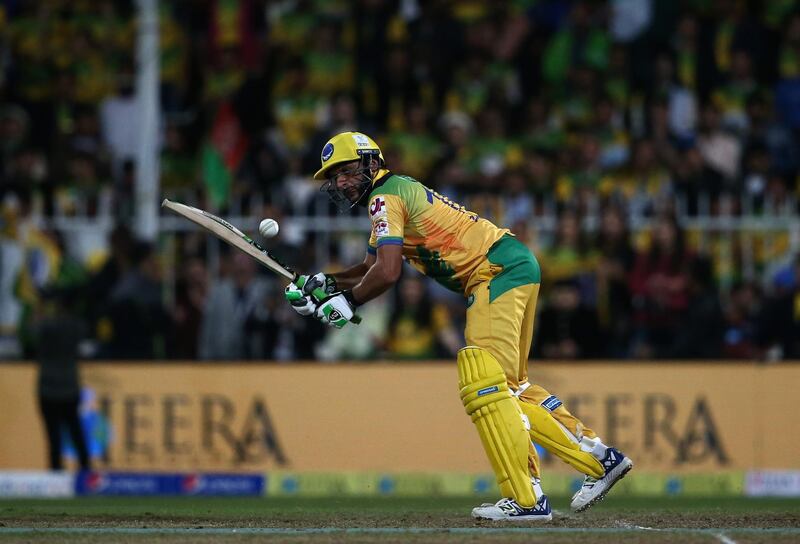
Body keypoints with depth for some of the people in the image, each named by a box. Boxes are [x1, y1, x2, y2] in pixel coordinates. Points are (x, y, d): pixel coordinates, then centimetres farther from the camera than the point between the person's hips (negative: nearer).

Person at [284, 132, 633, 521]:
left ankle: (524, 500, -20)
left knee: (483, 385, -15)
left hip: (500, 268, -10)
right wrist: (323, 283, 11)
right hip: (518, 269, 10)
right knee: (509, 388, 16)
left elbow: (387, 272, -20)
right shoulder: (396, 193, 22)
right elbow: (371, 268, 25)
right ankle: (597, 458, 18)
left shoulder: (386, 196, -9)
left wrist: (347, 302, -6)